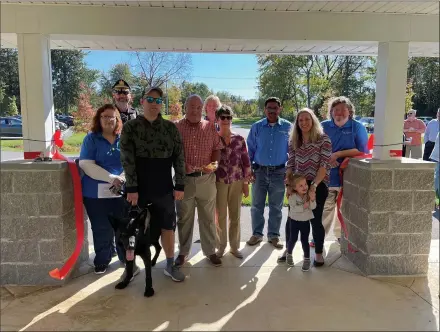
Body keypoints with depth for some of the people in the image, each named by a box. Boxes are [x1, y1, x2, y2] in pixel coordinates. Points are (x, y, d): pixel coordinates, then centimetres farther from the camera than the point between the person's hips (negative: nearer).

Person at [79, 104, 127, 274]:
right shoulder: (91, 138, -1)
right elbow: (86, 165, -11)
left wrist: (123, 178, -10)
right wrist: (112, 178, -19)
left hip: (121, 192, 2)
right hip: (96, 193, -2)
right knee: (102, 230, 7)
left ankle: (128, 260, 26)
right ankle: (102, 262, 27)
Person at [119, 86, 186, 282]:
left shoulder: (170, 128, 3)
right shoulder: (130, 127, -2)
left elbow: (179, 157, 3)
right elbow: (127, 160, -7)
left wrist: (179, 185, -2)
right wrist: (131, 188, -13)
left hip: (164, 188, 2)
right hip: (139, 188, -1)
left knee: (168, 227, 10)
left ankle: (170, 265, 25)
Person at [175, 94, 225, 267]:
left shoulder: (210, 127, 4)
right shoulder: (175, 127, -2)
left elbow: (217, 148, 7)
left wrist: (214, 164, -11)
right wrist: (181, 166, -17)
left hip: (206, 178, 1)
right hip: (183, 179, -1)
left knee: (208, 217, 11)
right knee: (184, 218, 12)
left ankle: (210, 251, 26)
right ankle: (183, 251, 28)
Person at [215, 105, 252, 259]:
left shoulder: (239, 139, 2)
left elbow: (246, 162, 5)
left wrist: (246, 183, 3)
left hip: (237, 182, 1)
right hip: (219, 182, -1)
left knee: (235, 215, 9)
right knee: (220, 216, 7)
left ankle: (234, 246, 24)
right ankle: (221, 246, 24)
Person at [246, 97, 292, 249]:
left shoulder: (287, 127, -1)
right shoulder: (256, 127, 1)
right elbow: (250, 149, 4)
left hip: (279, 172, 0)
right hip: (259, 171, 1)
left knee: (276, 207, 10)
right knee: (257, 206, 8)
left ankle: (274, 235, 24)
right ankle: (257, 234, 23)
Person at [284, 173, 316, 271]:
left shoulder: (309, 195, -9)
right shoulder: (293, 197, -17)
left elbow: (313, 207, -18)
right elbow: (294, 209, -25)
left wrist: (312, 200, -34)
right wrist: (303, 206, -31)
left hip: (305, 221, 1)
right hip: (294, 221, -1)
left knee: (304, 240, 2)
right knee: (293, 239, 9)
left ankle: (307, 259, 16)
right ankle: (289, 254, 33)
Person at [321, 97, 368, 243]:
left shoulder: (357, 127, -3)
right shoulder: (324, 126, 3)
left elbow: (362, 151, -10)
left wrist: (338, 154, -17)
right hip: (326, 176, 1)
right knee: (325, 209, 5)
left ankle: (341, 235, 30)